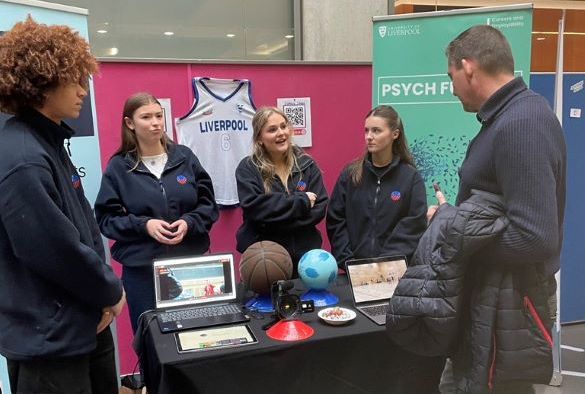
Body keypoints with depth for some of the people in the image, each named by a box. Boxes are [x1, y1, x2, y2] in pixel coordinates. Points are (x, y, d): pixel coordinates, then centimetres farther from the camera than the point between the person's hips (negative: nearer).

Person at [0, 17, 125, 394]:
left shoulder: (50, 144, 8)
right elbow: (60, 251, -25)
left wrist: (106, 288, -1)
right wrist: (111, 291, -9)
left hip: (85, 324, 9)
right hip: (50, 339, -9)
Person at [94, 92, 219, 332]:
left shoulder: (184, 156, 2)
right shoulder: (118, 166, -2)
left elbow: (208, 204, 5)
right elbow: (106, 218, -2)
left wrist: (189, 222, -13)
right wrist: (143, 225, -17)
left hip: (190, 263, 2)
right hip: (141, 269, -1)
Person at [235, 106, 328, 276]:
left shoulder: (307, 164, 2)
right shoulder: (247, 168, -5)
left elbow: (320, 208, -5)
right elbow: (254, 207, -18)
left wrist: (273, 221, -15)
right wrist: (301, 200, -16)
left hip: (305, 253, 2)